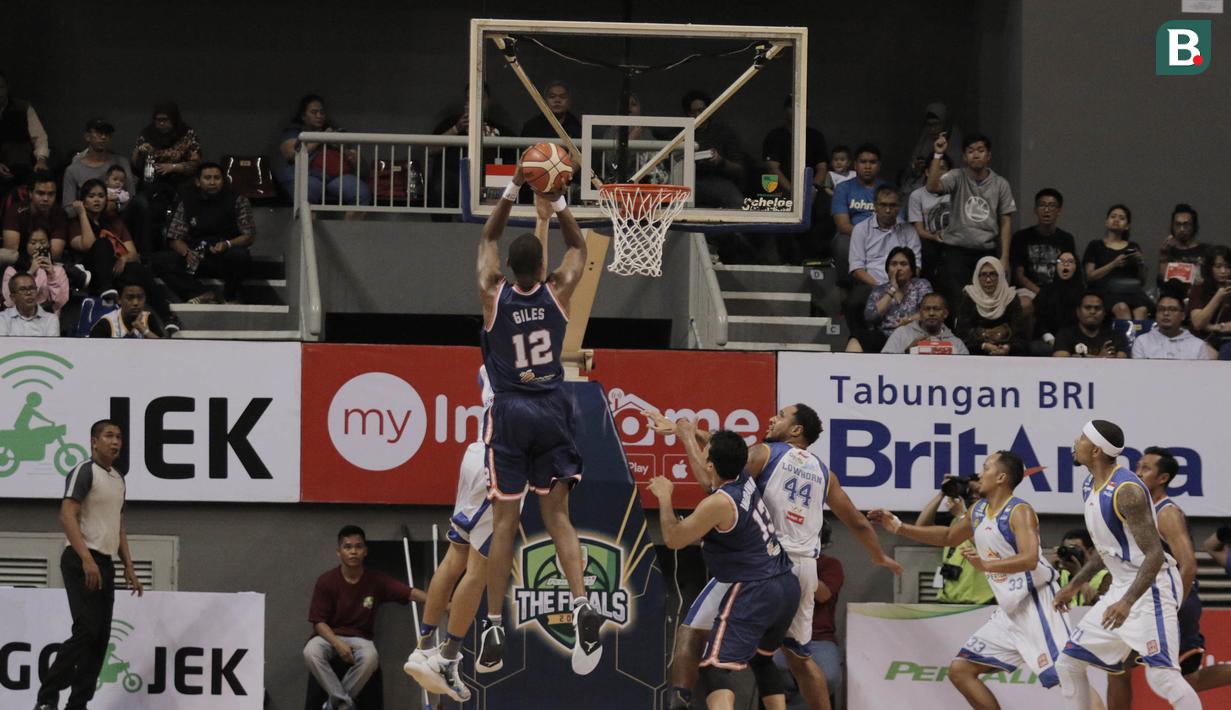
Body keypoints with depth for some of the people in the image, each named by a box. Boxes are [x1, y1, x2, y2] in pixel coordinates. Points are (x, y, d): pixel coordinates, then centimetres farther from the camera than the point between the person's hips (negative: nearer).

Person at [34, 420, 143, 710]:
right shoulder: (84, 473, -9)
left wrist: (129, 567, 17)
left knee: (101, 637, 4)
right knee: (87, 631, -16)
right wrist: (87, 559, -26)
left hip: (105, 564, 9)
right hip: (82, 563, -9)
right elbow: (67, 516, -18)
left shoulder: (119, 479, 17)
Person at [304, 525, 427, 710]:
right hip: (330, 635, 0)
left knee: (370, 657, -35)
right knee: (311, 652, -34)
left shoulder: (376, 580, -3)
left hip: (360, 637, 0)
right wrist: (338, 644, -24)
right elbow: (318, 622, -6)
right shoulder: (326, 581, -6)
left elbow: (409, 593, -16)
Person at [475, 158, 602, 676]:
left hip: (509, 415, -1)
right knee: (557, 517, 5)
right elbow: (578, 246, 15)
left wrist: (513, 191, 5)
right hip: (553, 411, 1)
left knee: (504, 522, 1)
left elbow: (488, 239, 10)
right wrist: (557, 202, 5)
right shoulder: (558, 292, -5)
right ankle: (581, 605, -17)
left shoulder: (493, 295, -8)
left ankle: (494, 631, 1)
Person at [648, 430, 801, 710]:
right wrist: (686, 436, 45)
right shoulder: (746, 482, 7)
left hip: (753, 593, -9)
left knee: (716, 671, -17)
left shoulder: (719, 503, -16)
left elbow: (673, 539, -3)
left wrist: (664, 497, 10)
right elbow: (707, 477, 32)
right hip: (787, 587, 9)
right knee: (761, 660, 31)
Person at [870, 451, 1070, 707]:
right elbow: (949, 536, 29)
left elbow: (1030, 560, -28)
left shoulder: (1019, 512, -14)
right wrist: (900, 528, 22)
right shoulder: (978, 512, 11)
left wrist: (987, 565, -41)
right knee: (959, 671, 7)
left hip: (1037, 605, -9)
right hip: (1010, 610, 9)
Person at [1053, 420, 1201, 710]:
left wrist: (1127, 602, -35)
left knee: (1161, 676, -21)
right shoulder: (1090, 487, 9)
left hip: (1151, 586, -10)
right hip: (1121, 587, 10)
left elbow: (1155, 554, -25)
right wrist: (1074, 585, 25)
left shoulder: (1126, 490, -20)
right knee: (1068, 664, 10)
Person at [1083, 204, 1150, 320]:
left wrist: (1141, 264, 2)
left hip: (1131, 291, 2)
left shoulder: (1133, 247, 25)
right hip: (1107, 292, -2)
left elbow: (1142, 280, 22)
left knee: (1142, 310, -35)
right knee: (1122, 308, -38)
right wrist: (1113, 265, -6)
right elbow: (1089, 277, 5)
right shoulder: (1095, 246, 17)